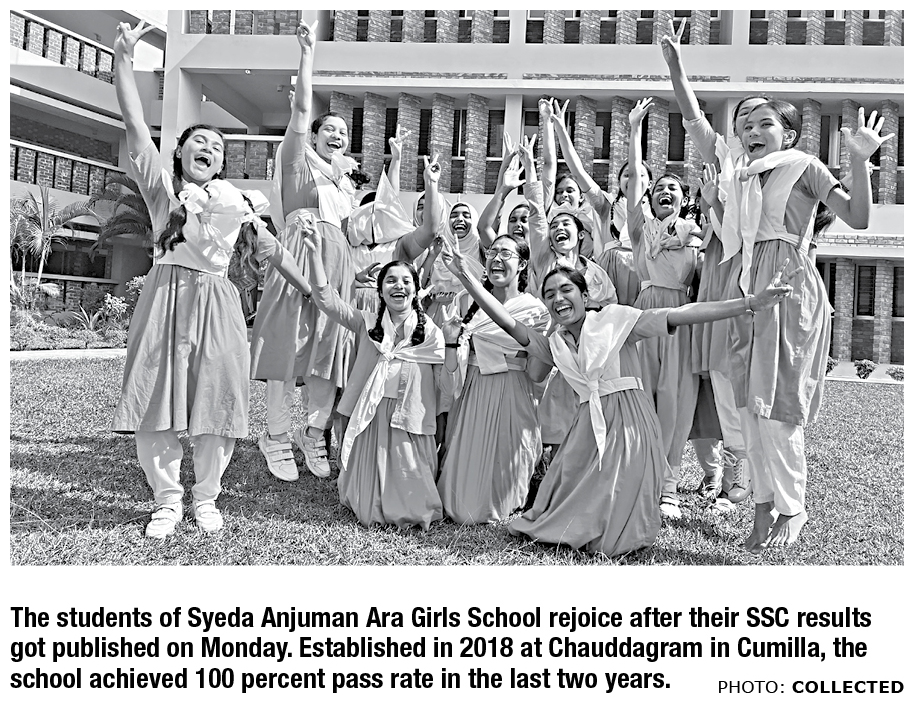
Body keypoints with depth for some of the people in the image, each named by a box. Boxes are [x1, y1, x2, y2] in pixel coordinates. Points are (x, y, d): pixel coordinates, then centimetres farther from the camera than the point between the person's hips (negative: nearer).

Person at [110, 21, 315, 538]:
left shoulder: (238, 204, 16)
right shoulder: (163, 187, 9)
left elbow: (273, 251, 22)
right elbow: (136, 127, -1)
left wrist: (312, 292, 22)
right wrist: (123, 57, -8)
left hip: (217, 306, 2)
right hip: (167, 298, -2)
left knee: (217, 404, 2)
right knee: (157, 400, -2)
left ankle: (206, 497, 19)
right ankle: (168, 500, 14)